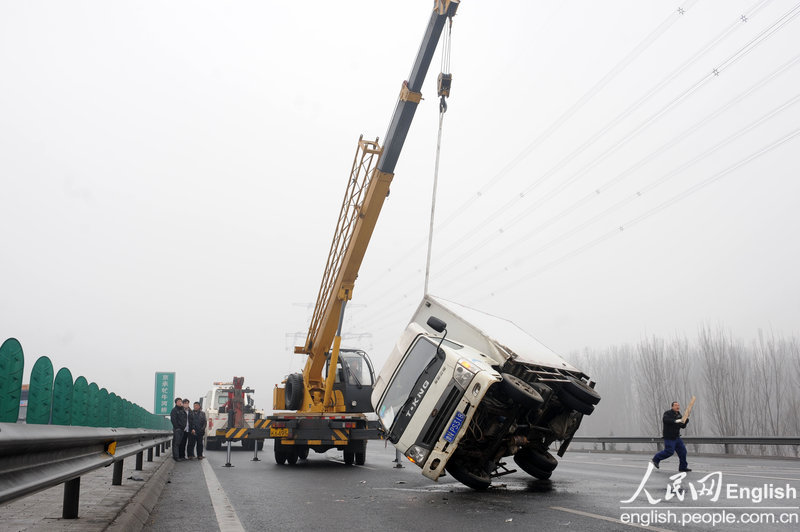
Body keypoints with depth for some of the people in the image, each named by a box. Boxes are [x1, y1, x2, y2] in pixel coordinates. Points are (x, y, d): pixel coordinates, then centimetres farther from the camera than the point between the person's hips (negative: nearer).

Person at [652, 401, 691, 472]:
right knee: (669, 452, -11)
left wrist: (686, 421, -7)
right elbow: (665, 419, -32)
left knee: (682, 451, 3)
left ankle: (683, 467, 14)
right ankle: (656, 459, 10)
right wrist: (676, 421, -40)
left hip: (677, 437, 8)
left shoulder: (679, 415, 13)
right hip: (669, 437, -8)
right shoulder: (668, 413, -10)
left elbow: (683, 426, 13)